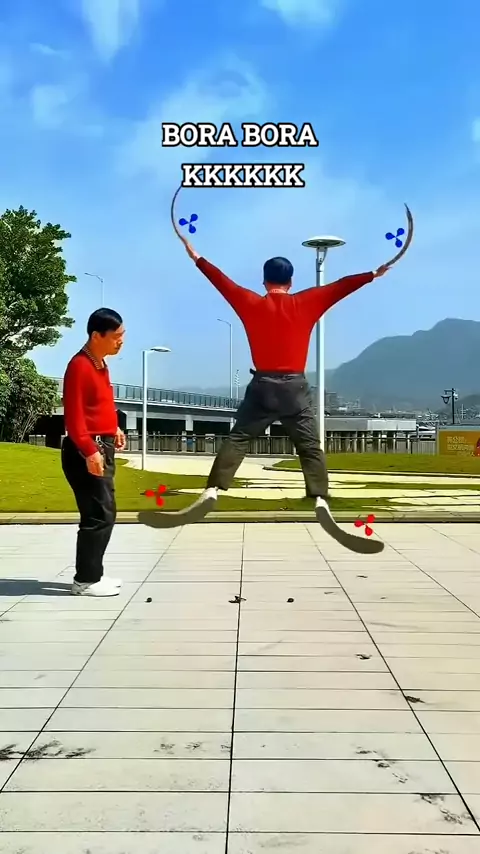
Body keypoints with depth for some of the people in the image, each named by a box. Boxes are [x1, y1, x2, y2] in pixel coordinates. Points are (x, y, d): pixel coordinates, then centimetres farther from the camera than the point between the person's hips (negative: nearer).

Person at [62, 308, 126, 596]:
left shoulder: (100, 364, 14)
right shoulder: (80, 366, -16)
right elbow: (74, 415, -21)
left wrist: (114, 427, 13)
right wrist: (89, 451, -26)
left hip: (103, 447, 10)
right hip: (88, 452, -10)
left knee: (104, 515, 13)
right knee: (99, 516, -8)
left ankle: (92, 574, 22)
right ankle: (86, 580, 1)